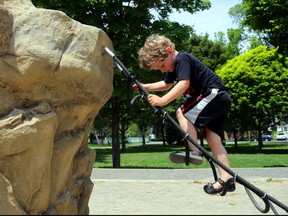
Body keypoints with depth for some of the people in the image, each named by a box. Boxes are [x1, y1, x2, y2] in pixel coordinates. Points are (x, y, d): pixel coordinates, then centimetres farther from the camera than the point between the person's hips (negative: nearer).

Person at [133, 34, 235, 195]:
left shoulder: (182, 59, -15)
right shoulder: (173, 65, 15)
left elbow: (184, 84, -31)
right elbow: (167, 84, 33)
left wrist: (162, 101, -37)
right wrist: (144, 87, 23)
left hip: (214, 93, -11)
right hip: (221, 100, 11)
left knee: (183, 113, -16)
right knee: (213, 140, 3)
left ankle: (194, 151, -20)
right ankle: (226, 179, -1)